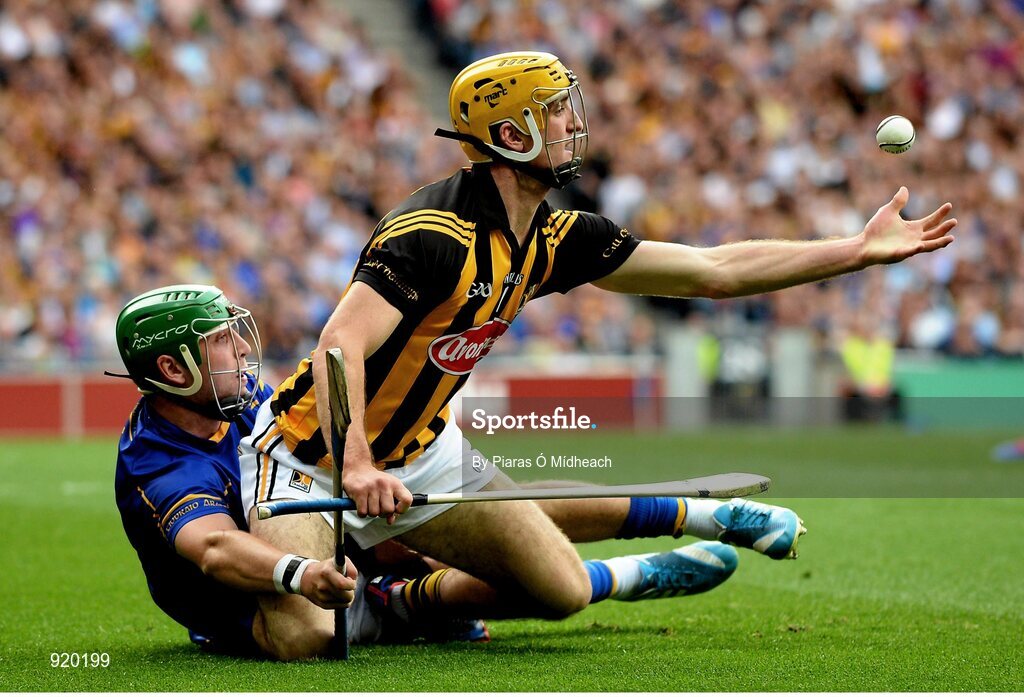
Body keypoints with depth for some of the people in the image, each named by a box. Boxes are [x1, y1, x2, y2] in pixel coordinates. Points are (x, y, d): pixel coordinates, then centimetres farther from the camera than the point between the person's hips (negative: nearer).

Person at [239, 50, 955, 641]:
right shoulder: (438, 233, -28)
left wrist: (861, 249, 1)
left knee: (563, 589, 2)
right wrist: (356, 466, -51)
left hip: (423, 455, 7)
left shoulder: (554, 237, -1)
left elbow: (714, 271, 3)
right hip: (313, 455, -7)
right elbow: (340, 344, -37)